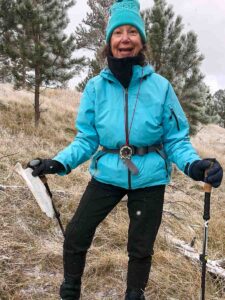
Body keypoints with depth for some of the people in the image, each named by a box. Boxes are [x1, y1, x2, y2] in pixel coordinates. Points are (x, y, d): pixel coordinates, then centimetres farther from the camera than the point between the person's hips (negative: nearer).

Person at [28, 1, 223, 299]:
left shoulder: (160, 86, -9)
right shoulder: (96, 87, -5)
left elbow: (176, 138, -5)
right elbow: (86, 139, -1)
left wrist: (194, 164, -25)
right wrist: (60, 162, -17)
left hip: (149, 179, -1)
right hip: (108, 175, 1)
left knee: (140, 249, 14)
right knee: (75, 236, 3)